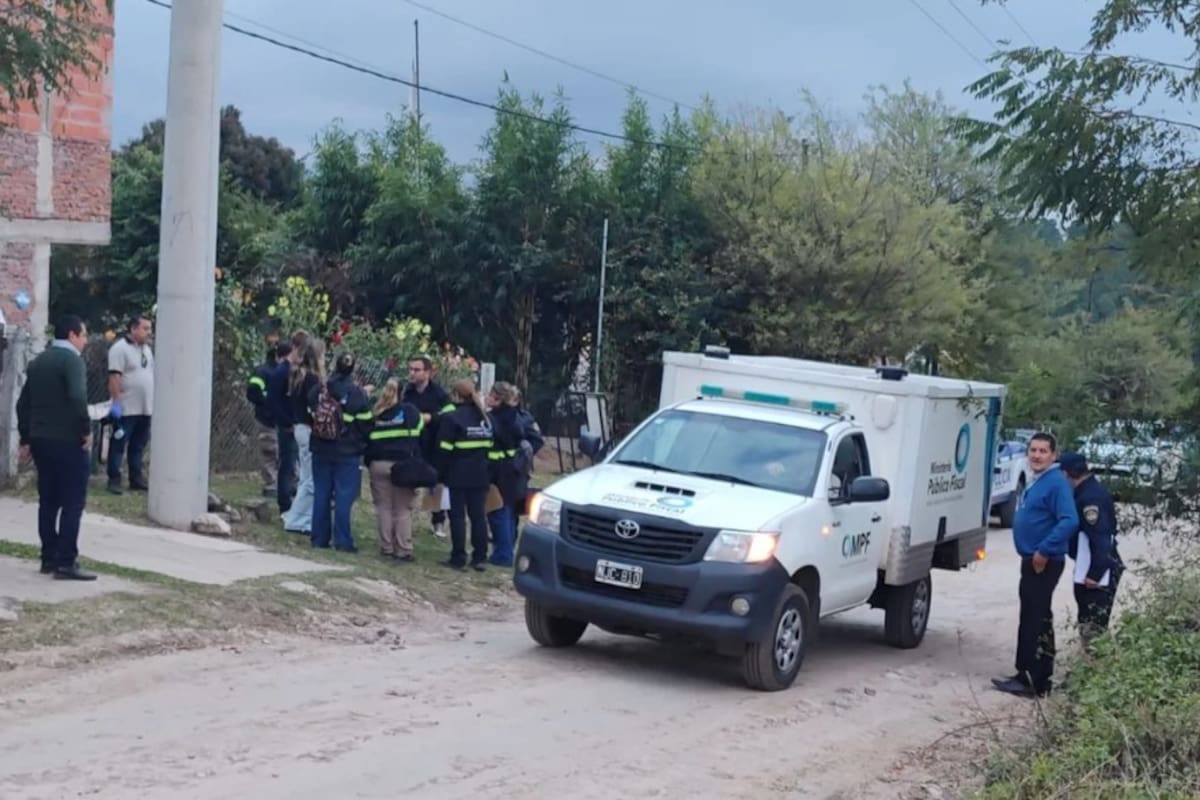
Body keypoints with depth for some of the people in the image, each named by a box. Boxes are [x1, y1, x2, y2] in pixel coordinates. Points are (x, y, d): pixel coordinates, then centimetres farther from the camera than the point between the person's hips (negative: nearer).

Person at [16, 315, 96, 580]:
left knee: (48, 501, 12)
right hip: (68, 441, -8)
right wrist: (86, 430, -15)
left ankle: (49, 558, 14)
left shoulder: (38, 361, 14)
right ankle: (66, 562, -8)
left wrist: (26, 439, 19)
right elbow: (77, 398, -26)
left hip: (41, 440, 8)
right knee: (73, 501, -5)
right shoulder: (72, 359, -11)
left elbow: (23, 403, 16)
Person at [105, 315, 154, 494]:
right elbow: (114, 377, -17)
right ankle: (114, 479, 2)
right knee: (118, 445, -2)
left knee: (138, 446, 12)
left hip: (145, 408, 8)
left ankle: (136, 479, 18)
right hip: (126, 408, -8)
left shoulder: (146, 349, 15)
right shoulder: (120, 348, -11)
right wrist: (116, 402, -22)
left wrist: (155, 401, 17)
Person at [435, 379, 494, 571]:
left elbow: (445, 450, -11)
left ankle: (458, 558, 1)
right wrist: (488, 471, 16)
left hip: (458, 475, -5)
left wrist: (441, 474, -3)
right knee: (478, 515, 9)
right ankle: (479, 558, 10)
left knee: (458, 515, 0)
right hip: (480, 475, 5)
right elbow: (490, 446, 12)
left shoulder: (451, 418, -9)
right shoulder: (485, 418, 10)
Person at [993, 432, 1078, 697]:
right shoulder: (1035, 482, 14)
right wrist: (1034, 553, 16)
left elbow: (1069, 521, -26)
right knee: (1038, 620, 15)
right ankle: (1039, 677, 22)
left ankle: (1029, 679, -4)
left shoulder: (1056, 482, -16)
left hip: (1044, 563, -10)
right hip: (1032, 561, 10)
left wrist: (1045, 551, -25)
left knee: (1033, 620, -8)